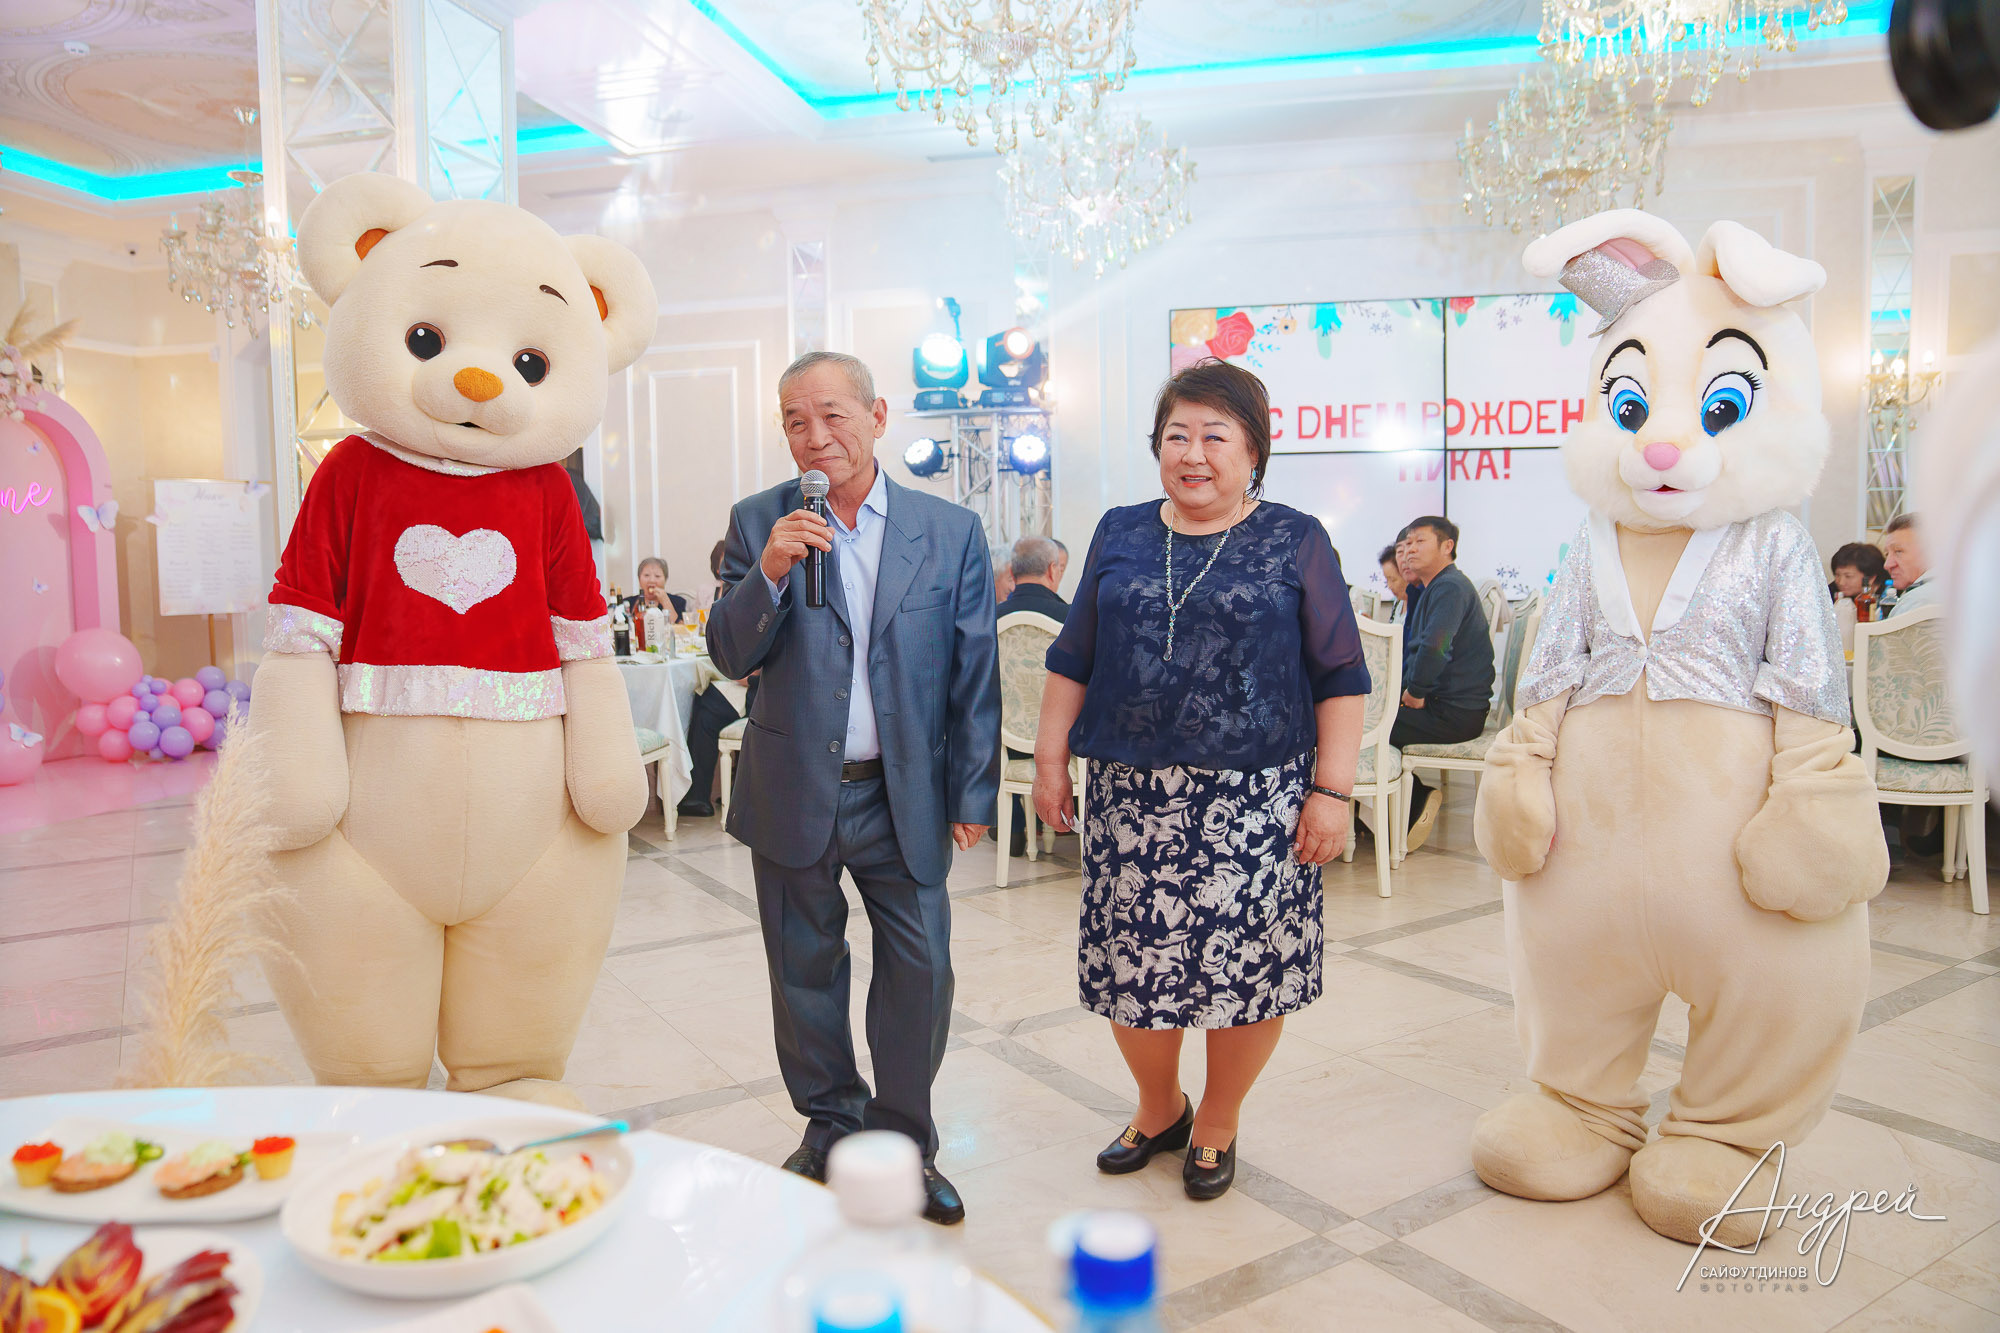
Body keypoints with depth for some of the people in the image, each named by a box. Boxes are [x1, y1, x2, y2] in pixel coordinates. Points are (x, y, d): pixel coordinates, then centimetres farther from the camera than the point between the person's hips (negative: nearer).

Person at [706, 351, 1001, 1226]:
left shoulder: (952, 532, -1)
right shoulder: (758, 523, 1)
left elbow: (974, 674, 0)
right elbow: (731, 656, -4)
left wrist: (973, 795, -1)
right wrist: (769, 572, -21)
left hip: (905, 794, 0)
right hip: (794, 792, 1)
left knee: (921, 970, 4)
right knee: (805, 971, 13)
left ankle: (902, 1143, 26)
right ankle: (831, 1125, 35)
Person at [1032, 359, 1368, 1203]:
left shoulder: (1296, 543, 2)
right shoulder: (1119, 536, 10)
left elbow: (1341, 679, 0)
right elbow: (1073, 660, 13)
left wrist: (1332, 790, -7)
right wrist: (1051, 757, 8)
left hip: (1256, 799, -2)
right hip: (1132, 795, 3)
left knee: (1245, 961, 4)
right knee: (1130, 958, 7)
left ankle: (1217, 1125, 29)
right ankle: (1159, 1108, 34)